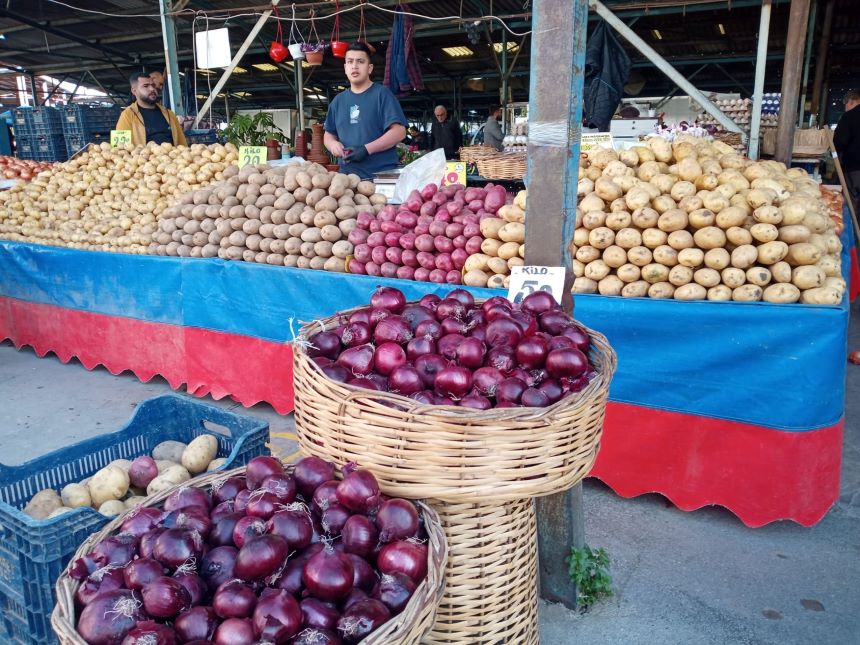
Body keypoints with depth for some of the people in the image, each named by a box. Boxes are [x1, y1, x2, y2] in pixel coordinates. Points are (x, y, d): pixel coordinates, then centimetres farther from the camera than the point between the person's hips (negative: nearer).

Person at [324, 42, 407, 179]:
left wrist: (367, 149, -19)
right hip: (347, 175, 5)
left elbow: (399, 132, -11)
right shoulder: (338, 100, 15)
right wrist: (333, 144, -2)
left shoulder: (382, 94, -2)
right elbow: (328, 134, 22)